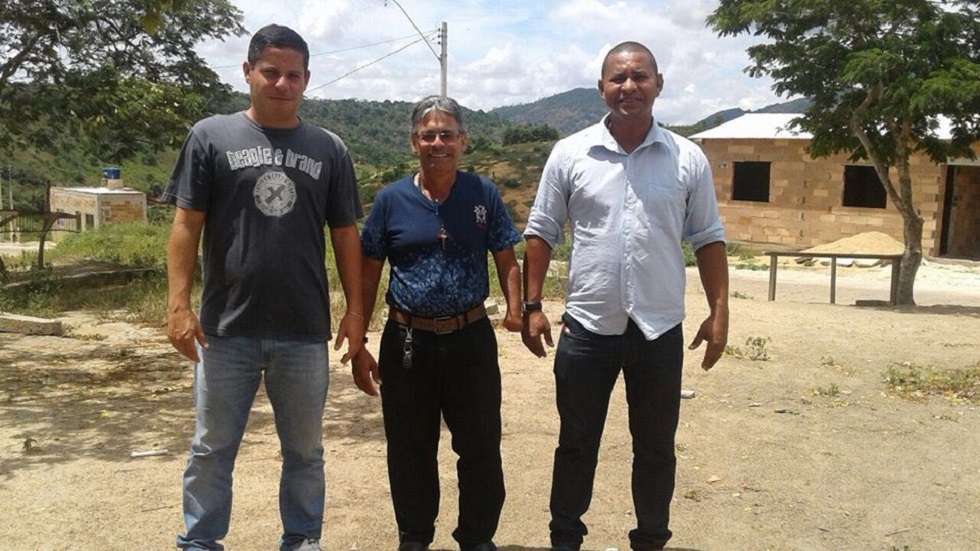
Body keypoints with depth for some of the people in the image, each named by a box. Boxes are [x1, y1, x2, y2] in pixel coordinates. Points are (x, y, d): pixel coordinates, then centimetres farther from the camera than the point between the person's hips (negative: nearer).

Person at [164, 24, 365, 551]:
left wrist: (355, 309, 3)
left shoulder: (329, 150, 6)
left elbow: (345, 235, 8)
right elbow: (186, 226, 0)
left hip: (304, 333, 1)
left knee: (305, 450, 13)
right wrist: (178, 304, -8)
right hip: (226, 329, -1)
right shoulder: (211, 136, 1)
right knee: (212, 449, 11)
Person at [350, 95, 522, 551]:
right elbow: (369, 275, 5)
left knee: (481, 445, 9)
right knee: (410, 449, 11)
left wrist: (515, 309, -15)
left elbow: (507, 261, 4)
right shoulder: (391, 200, 1)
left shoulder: (484, 194, 2)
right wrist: (357, 346, 2)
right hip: (407, 341, 0)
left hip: (470, 338, 0)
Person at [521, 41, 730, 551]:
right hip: (587, 327, 0)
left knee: (656, 447, 14)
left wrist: (719, 312, 0)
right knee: (576, 444, 12)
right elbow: (542, 233, 2)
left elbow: (708, 239, 5)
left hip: (660, 330, 1)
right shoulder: (570, 154, -2)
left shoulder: (688, 159, 0)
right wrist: (532, 306, -2)